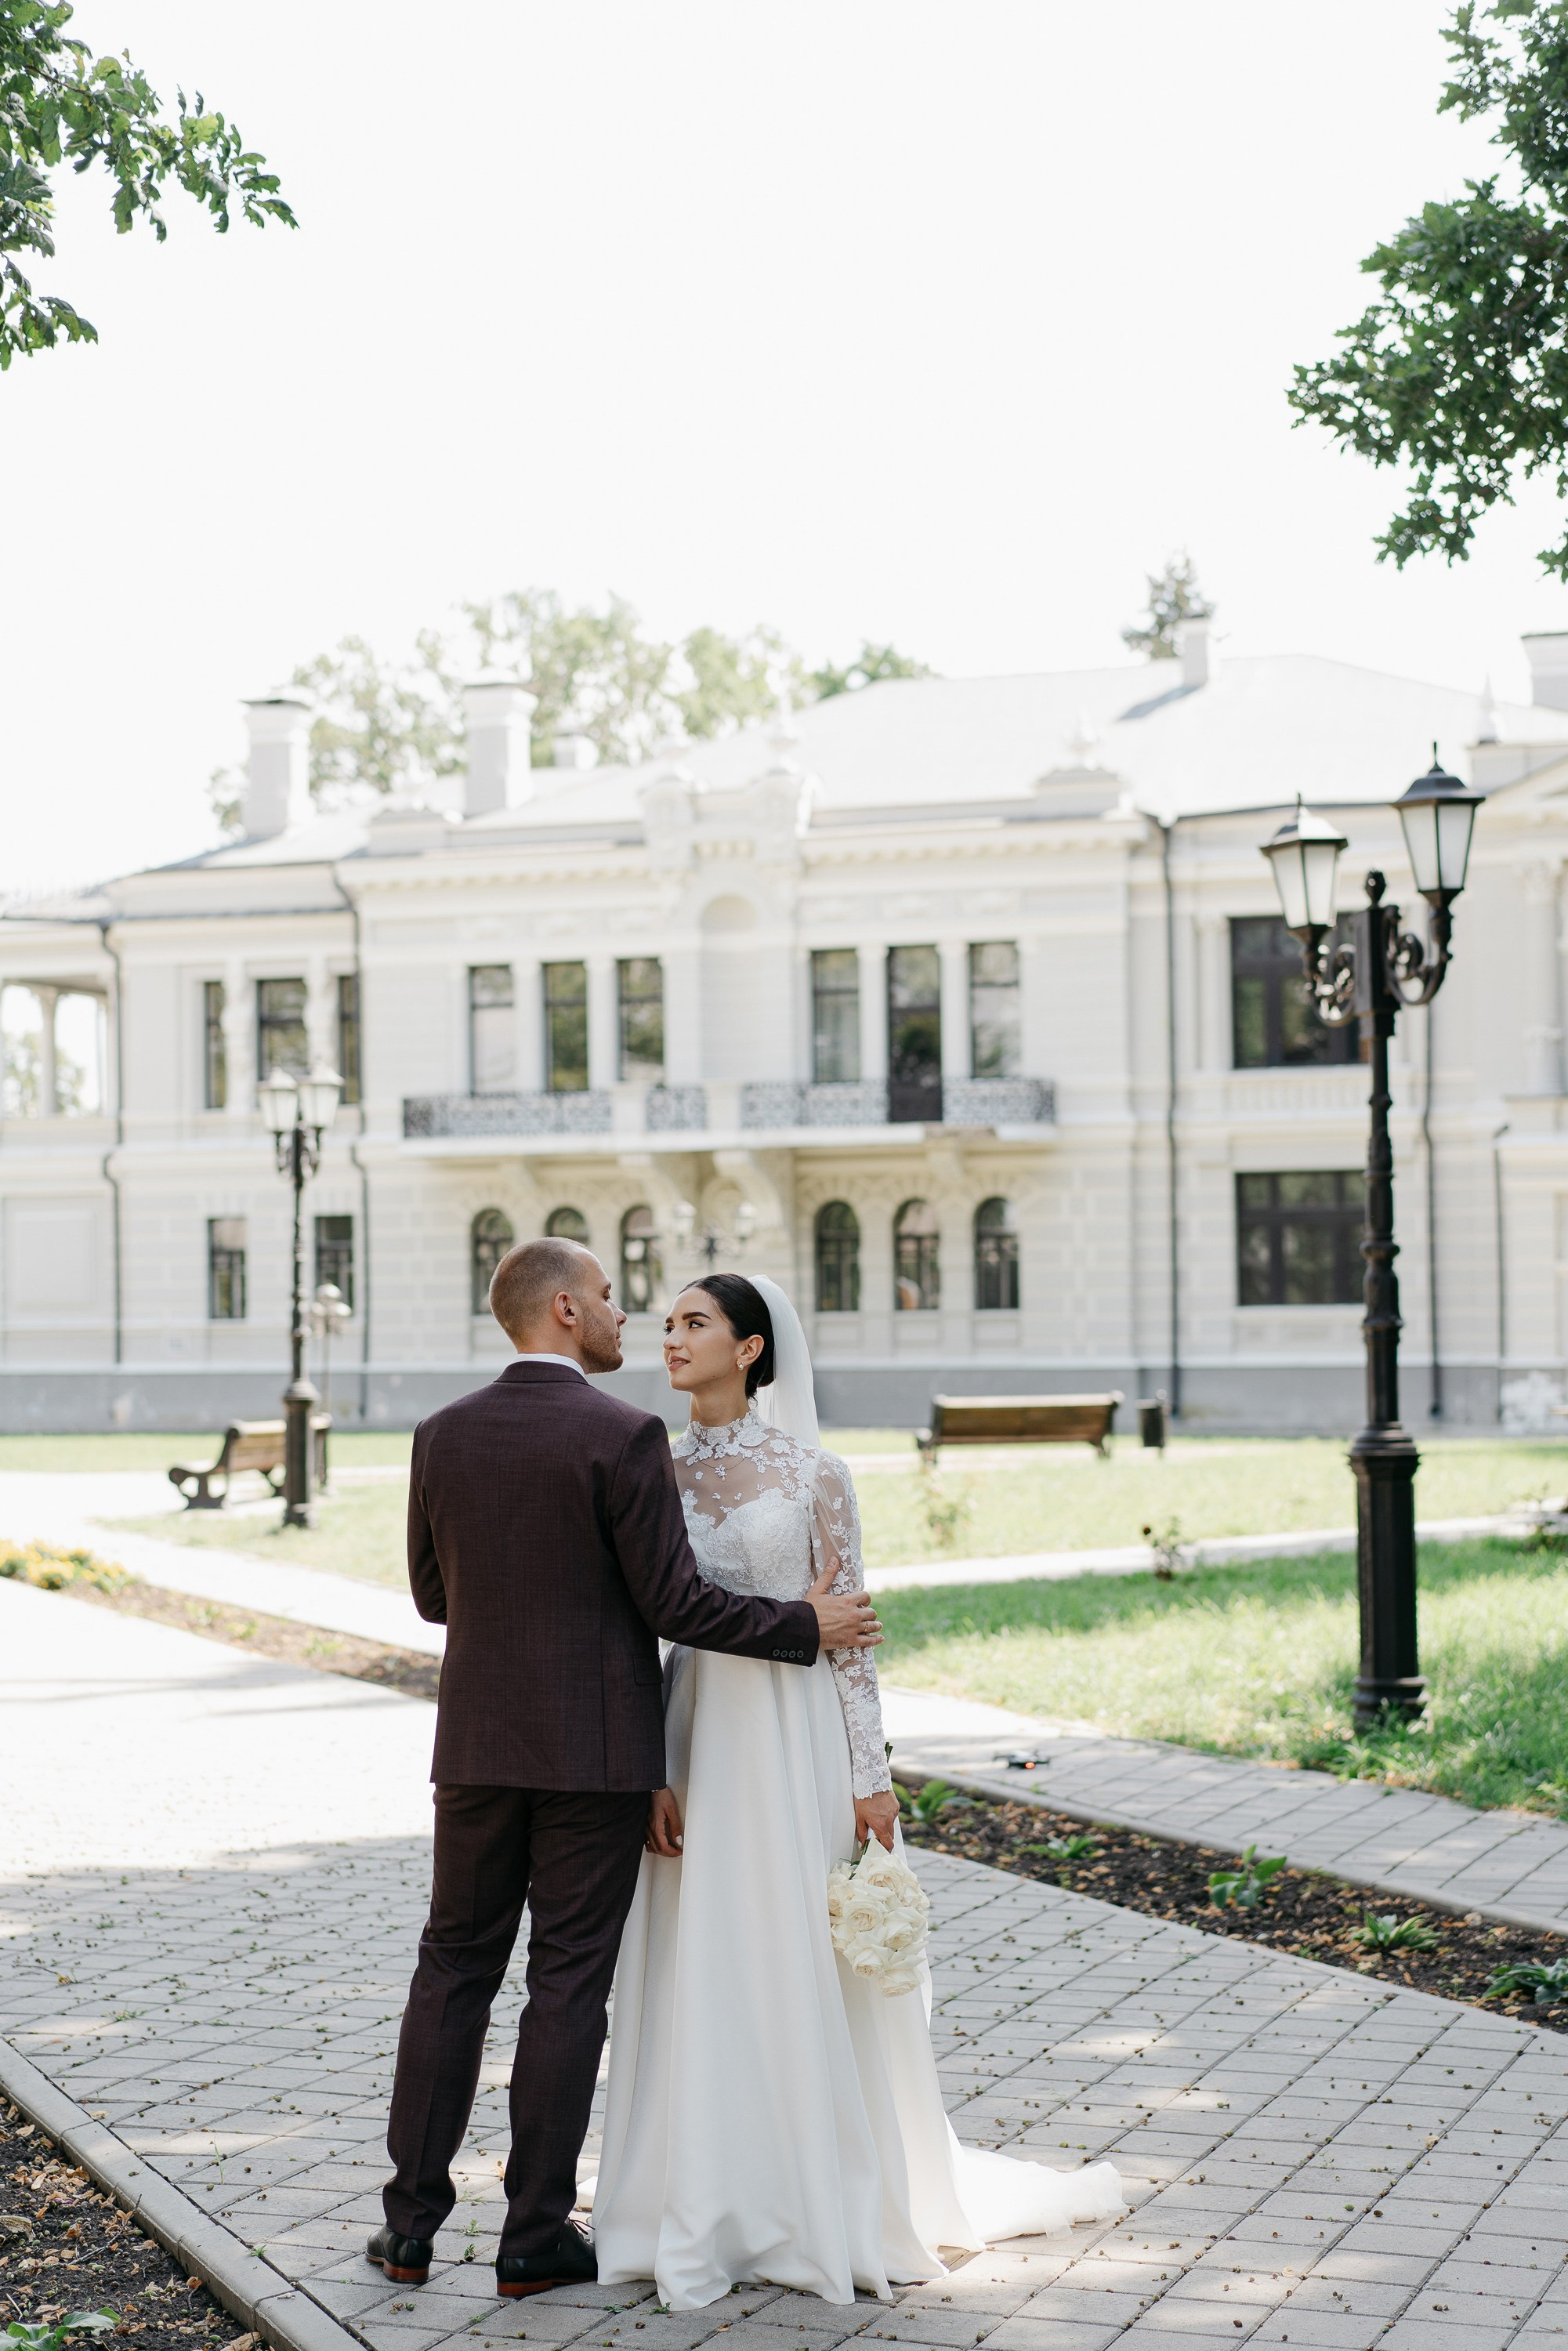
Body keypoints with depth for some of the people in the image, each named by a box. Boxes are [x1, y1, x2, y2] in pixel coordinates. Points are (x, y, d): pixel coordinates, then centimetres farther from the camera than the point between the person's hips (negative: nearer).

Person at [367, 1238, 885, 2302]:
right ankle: (535, 2234, 9)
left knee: (455, 1967, 12)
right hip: (596, 1750, -4)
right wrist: (805, 1627, -1)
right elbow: (673, 1603, -13)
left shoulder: (443, 1435, 3)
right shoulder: (624, 1436, -13)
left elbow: (434, 1594, 12)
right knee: (568, 1983, 4)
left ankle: (414, 2222, 14)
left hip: (481, 1744, 4)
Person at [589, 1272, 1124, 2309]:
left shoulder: (814, 1473, -4)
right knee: (702, 1971, 5)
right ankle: (716, 2212, 15)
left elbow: (850, 1628, -4)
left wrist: (871, 1777, -7)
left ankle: (826, 2203, 15)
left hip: (797, 1737, -3)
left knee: (807, 1966, 2)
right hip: (695, 1735, 3)